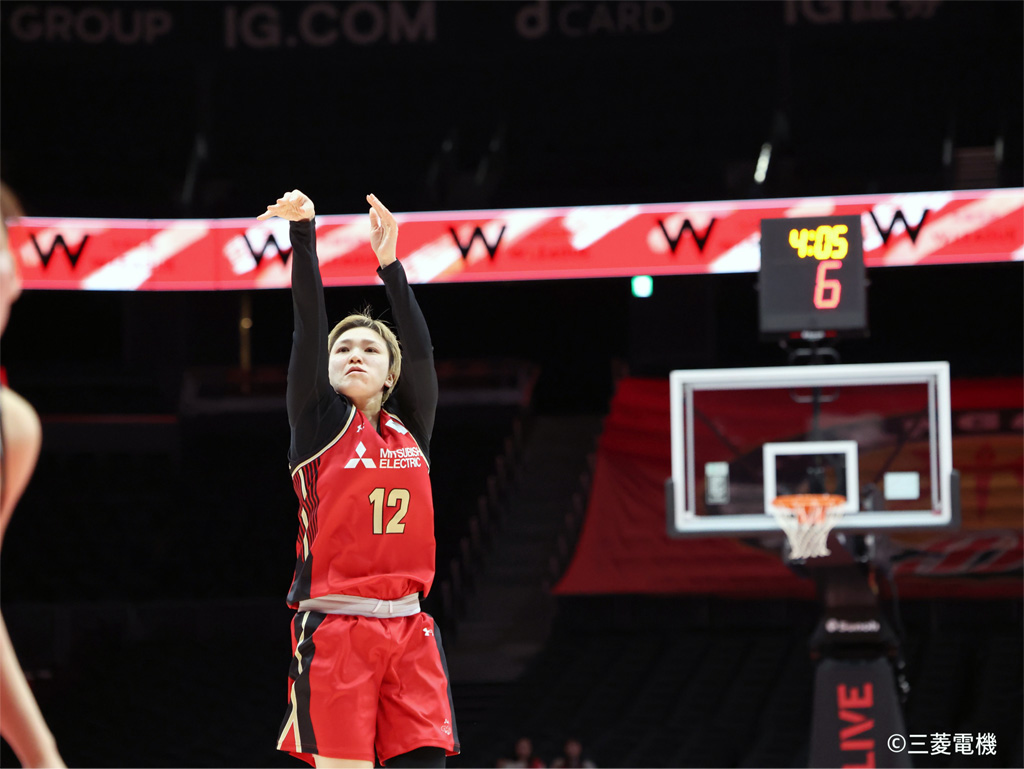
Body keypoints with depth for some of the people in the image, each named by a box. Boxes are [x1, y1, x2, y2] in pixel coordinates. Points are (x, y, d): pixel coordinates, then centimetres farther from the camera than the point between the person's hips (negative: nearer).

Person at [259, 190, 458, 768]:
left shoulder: (411, 429, 15)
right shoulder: (319, 423, 6)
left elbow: (421, 347, 11)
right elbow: (310, 325, 0)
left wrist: (392, 264, 10)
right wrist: (303, 233, -6)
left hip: (408, 628, 4)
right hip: (334, 629, -4)